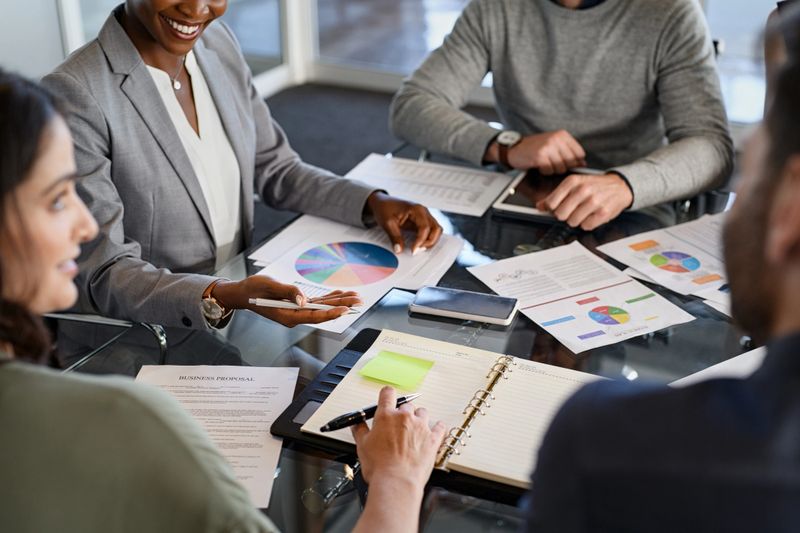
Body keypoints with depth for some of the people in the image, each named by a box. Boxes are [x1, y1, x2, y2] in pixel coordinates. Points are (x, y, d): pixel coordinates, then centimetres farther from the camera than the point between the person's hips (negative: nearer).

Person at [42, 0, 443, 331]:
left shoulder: (218, 42, 1)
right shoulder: (75, 94, -20)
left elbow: (274, 169, 11)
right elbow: (103, 274, -20)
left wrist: (372, 203, -4)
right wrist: (220, 298, -36)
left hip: (244, 296, 6)